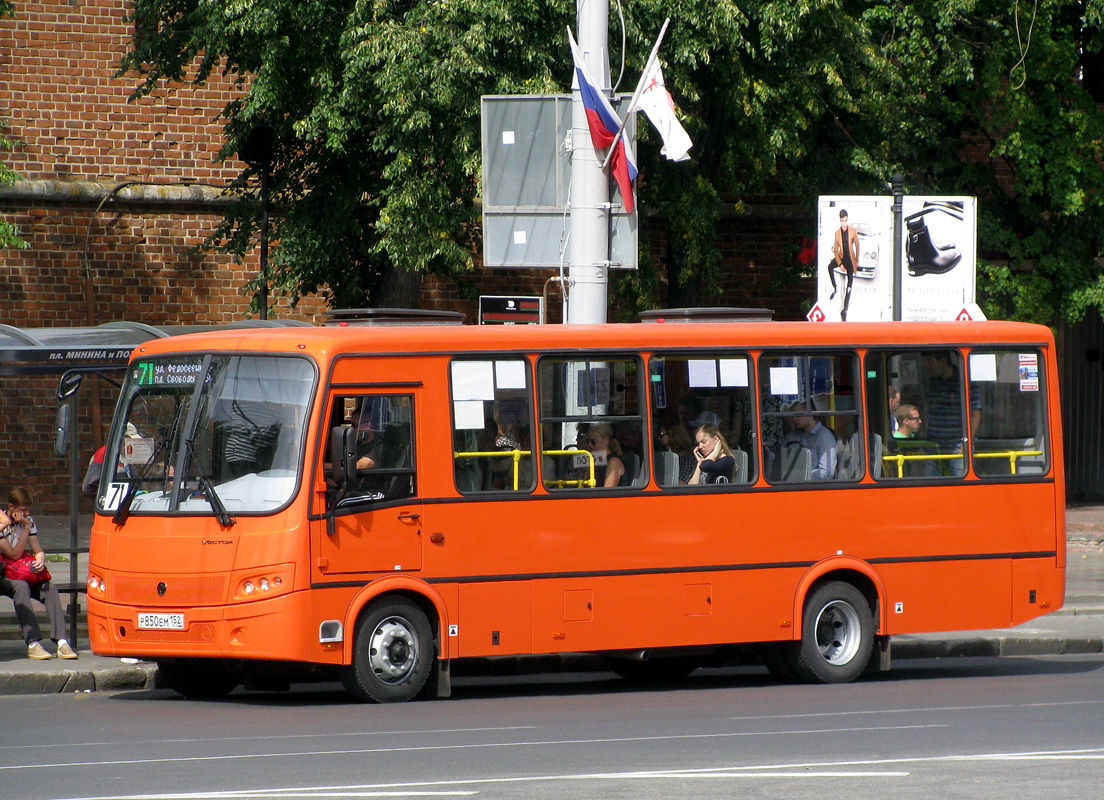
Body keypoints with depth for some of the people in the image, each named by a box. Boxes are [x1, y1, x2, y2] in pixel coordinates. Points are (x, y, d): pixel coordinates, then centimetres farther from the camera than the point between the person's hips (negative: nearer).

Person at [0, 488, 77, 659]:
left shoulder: (28, 521, 10)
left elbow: (38, 551, 8)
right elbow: (14, 555, -18)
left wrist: (40, 559, -16)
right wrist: (26, 528, -19)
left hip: (26, 576, 5)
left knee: (50, 588, -23)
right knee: (21, 587, -37)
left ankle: (61, 642, -34)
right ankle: (33, 644, -45)